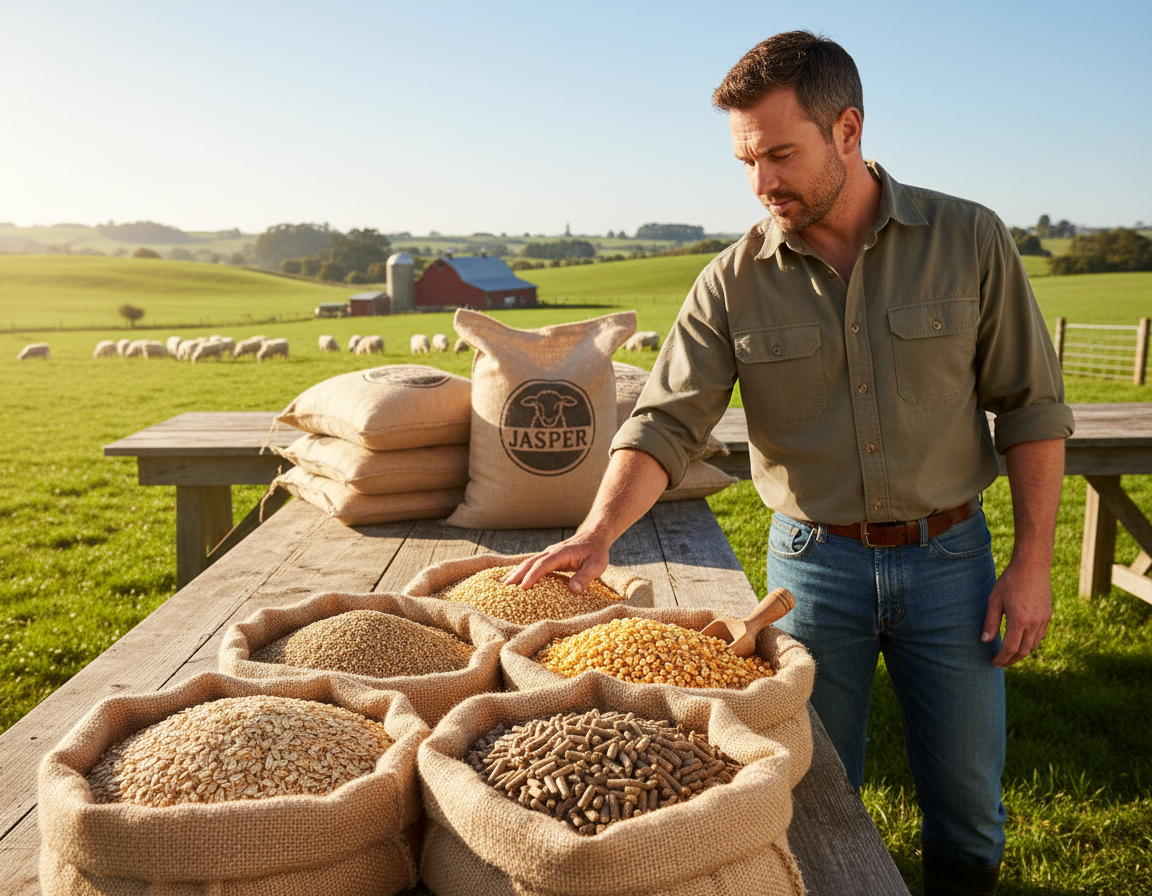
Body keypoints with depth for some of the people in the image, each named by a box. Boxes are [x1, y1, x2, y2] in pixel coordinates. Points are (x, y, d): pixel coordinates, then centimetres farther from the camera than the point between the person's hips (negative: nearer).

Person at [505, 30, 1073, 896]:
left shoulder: (970, 240, -7)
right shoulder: (734, 283, -7)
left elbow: (1031, 405, -2)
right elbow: (667, 420, -12)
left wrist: (1034, 559, -6)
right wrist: (600, 530, -29)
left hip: (949, 556, 0)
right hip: (814, 562, 0)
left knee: (969, 803, 15)